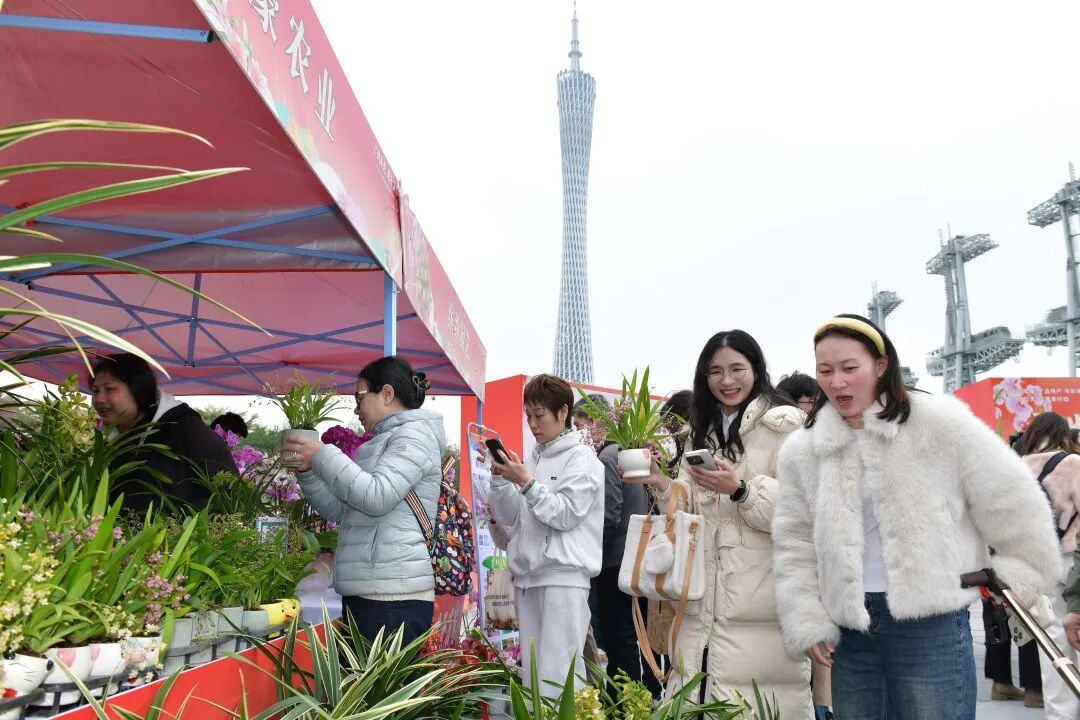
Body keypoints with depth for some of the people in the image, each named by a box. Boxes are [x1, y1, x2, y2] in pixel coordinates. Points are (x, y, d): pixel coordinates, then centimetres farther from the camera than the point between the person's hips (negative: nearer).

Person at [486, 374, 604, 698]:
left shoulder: (582, 458, -2)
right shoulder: (532, 459, 16)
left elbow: (566, 515, -12)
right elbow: (508, 518, 15)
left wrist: (526, 483, -17)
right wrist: (500, 479, 0)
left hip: (563, 576, -7)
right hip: (527, 575, 7)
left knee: (557, 673, -11)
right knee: (531, 670, 9)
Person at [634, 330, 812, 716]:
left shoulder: (784, 425, -1)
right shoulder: (703, 432, 20)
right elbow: (694, 510, 16)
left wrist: (739, 489, -24)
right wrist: (662, 484, -2)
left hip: (759, 600, -5)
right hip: (705, 598, 6)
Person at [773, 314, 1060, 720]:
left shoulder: (939, 422, -7)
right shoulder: (802, 451, 5)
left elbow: (1009, 501, 1)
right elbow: (794, 545, 8)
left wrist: (1019, 575, 5)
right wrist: (807, 622, 2)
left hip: (932, 623, -4)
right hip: (850, 629, 4)